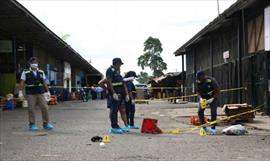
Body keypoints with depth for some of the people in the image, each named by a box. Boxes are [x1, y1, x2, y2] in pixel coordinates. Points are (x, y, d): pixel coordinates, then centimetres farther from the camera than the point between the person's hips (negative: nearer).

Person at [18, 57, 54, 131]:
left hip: (41, 93, 3)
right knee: (31, 109, -2)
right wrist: (20, 92, -12)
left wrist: (47, 92, 8)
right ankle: (32, 125, 7)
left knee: (45, 108, -3)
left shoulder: (41, 72, 8)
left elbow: (44, 83, 11)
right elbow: (22, 83, -4)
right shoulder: (25, 72, -1)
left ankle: (46, 124, 4)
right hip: (30, 94, -3)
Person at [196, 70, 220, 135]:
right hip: (203, 98, 4)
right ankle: (203, 127, 3)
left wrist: (212, 99, -26)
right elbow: (198, 91, 1)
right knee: (200, 111, -11)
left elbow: (218, 91, -19)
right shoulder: (198, 82, -13)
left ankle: (213, 128, 1)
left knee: (213, 112, -14)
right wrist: (201, 98, -17)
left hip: (212, 98, -4)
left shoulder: (211, 81, -26)